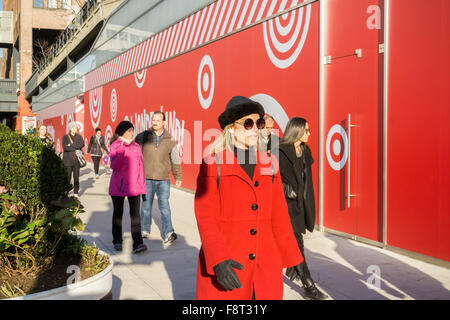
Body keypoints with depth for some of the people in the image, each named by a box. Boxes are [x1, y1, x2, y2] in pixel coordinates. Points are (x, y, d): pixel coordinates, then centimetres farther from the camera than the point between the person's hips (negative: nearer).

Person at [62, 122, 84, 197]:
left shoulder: (79, 136, 12)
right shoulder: (65, 137, 6)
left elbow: (82, 144, -7)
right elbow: (65, 147, -8)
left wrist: (71, 144, -10)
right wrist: (76, 148, -6)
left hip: (77, 159, 2)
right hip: (68, 159, -2)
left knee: (76, 176, 2)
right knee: (67, 176, -4)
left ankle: (76, 192, 9)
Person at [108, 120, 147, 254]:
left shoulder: (136, 146, 9)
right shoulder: (115, 146, -3)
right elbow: (114, 166, -12)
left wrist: (142, 183, 10)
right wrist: (121, 153, -27)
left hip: (134, 186, 2)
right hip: (118, 186, -2)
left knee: (135, 214, -6)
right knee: (118, 213, 11)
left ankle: (138, 243, -10)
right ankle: (117, 241, 23)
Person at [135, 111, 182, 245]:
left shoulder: (170, 140, 5)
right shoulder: (143, 136, 2)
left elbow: (175, 160, 13)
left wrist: (178, 177, 13)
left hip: (164, 179, 0)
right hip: (147, 178, 0)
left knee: (164, 205, -7)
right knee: (146, 205, 9)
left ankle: (168, 233, -4)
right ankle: (145, 230, 24)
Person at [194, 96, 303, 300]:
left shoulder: (269, 164, 7)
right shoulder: (213, 164, -6)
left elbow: (279, 216, 11)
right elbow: (205, 217, -9)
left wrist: (292, 257, 12)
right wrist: (219, 260, -21)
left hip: (265, 266, 4)